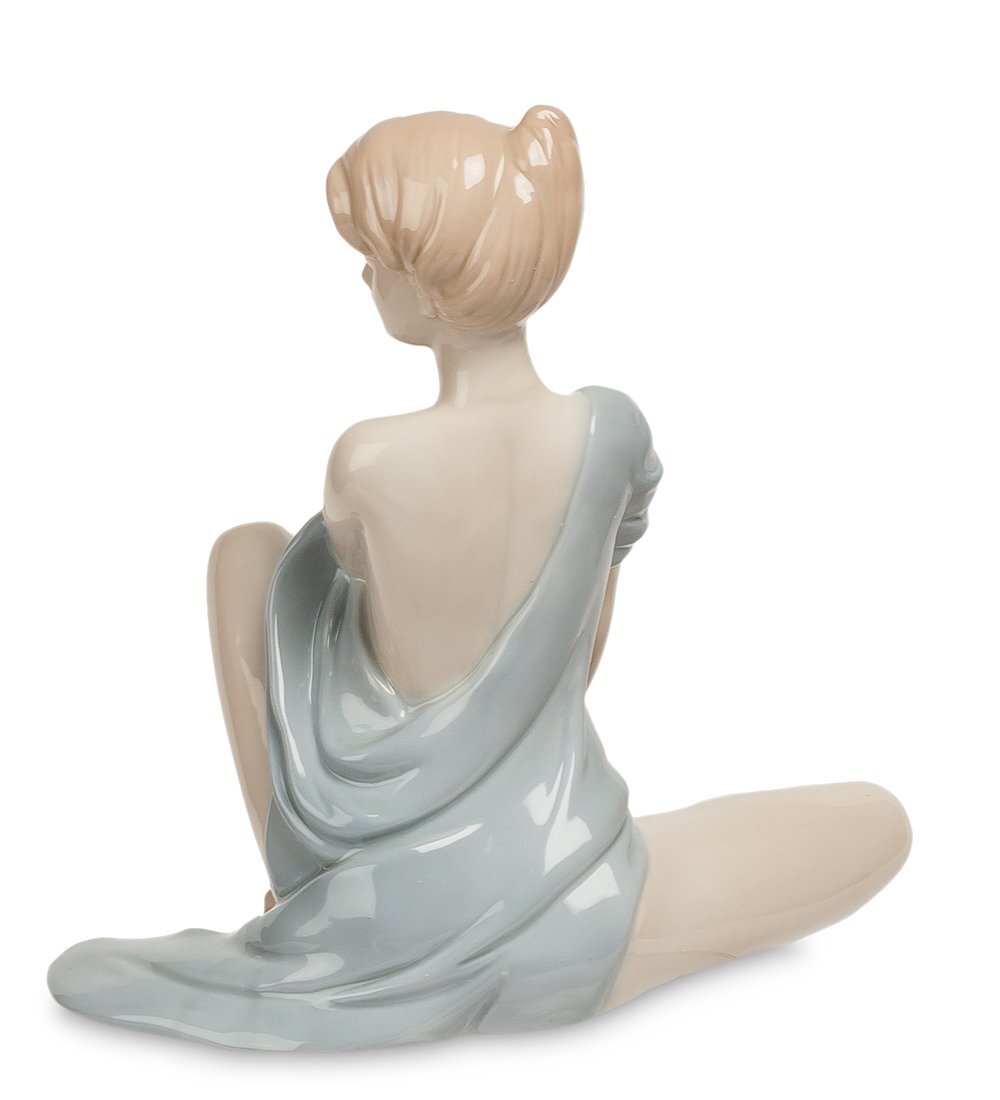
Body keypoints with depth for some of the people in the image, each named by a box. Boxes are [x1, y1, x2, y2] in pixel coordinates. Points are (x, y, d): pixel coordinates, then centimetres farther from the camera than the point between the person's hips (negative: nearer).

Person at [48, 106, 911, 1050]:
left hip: (375, 911, 0)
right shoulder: (612, 430, -13)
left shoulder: (367, 464, -21)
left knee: (247, 550, 16)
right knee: (882, 822, 22)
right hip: (552, 934, 1)